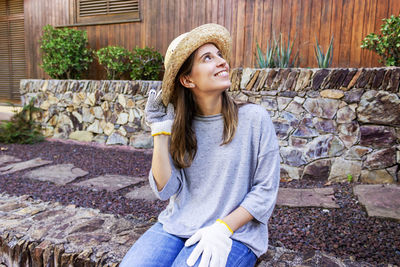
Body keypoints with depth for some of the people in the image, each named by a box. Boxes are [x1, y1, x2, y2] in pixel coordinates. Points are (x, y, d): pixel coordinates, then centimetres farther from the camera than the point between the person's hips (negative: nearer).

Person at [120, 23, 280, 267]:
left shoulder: (254, 118, -9)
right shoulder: (180, 124, 0)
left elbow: (265, 190, -5)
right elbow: (165, 190, -6)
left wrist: (224, 228, -15)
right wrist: (160, 129, -12)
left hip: (234, 232, -2)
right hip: (178, 225, 3)